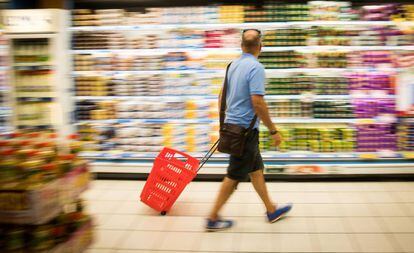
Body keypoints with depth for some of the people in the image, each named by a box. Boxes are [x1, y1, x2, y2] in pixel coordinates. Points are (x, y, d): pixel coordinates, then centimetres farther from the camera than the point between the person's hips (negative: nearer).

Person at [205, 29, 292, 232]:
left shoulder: (233, 65, 9)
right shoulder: (256, 67, -18)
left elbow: (222, 96, 15)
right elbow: (257, 102, -25)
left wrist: (223, 123, 25)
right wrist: (273, 131, -17)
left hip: (232, 125, 9)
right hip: (245, 129, -9)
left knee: (256, 169, 17)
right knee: (234, 175, 1)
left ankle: (271, 210, 29)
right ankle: (213, 218, 8)